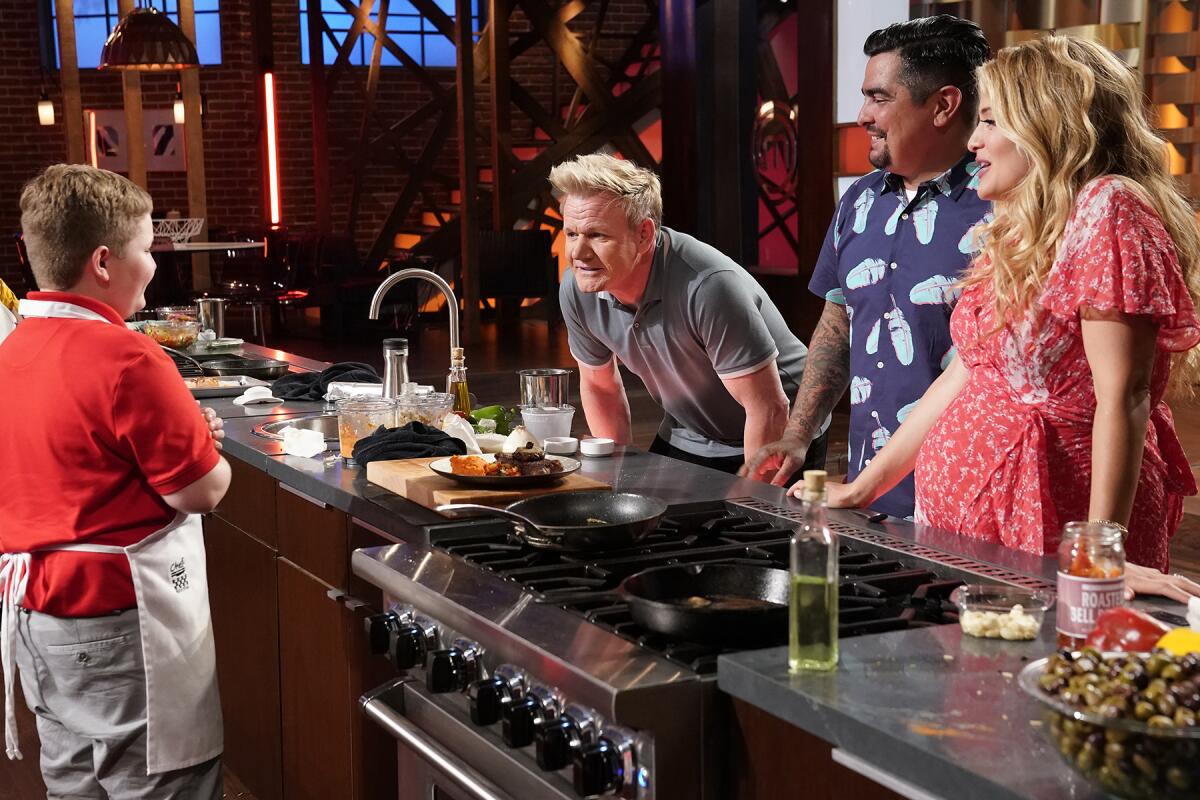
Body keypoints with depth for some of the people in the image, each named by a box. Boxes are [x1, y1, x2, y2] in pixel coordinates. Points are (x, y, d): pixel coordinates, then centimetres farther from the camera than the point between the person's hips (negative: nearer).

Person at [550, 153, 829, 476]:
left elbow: (769, 409, -28)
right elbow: (598, 385, 6)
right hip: (687, 438, 6)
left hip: (779, 441, -6)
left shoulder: (710, 287, -35)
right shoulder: (576, 290, -14)